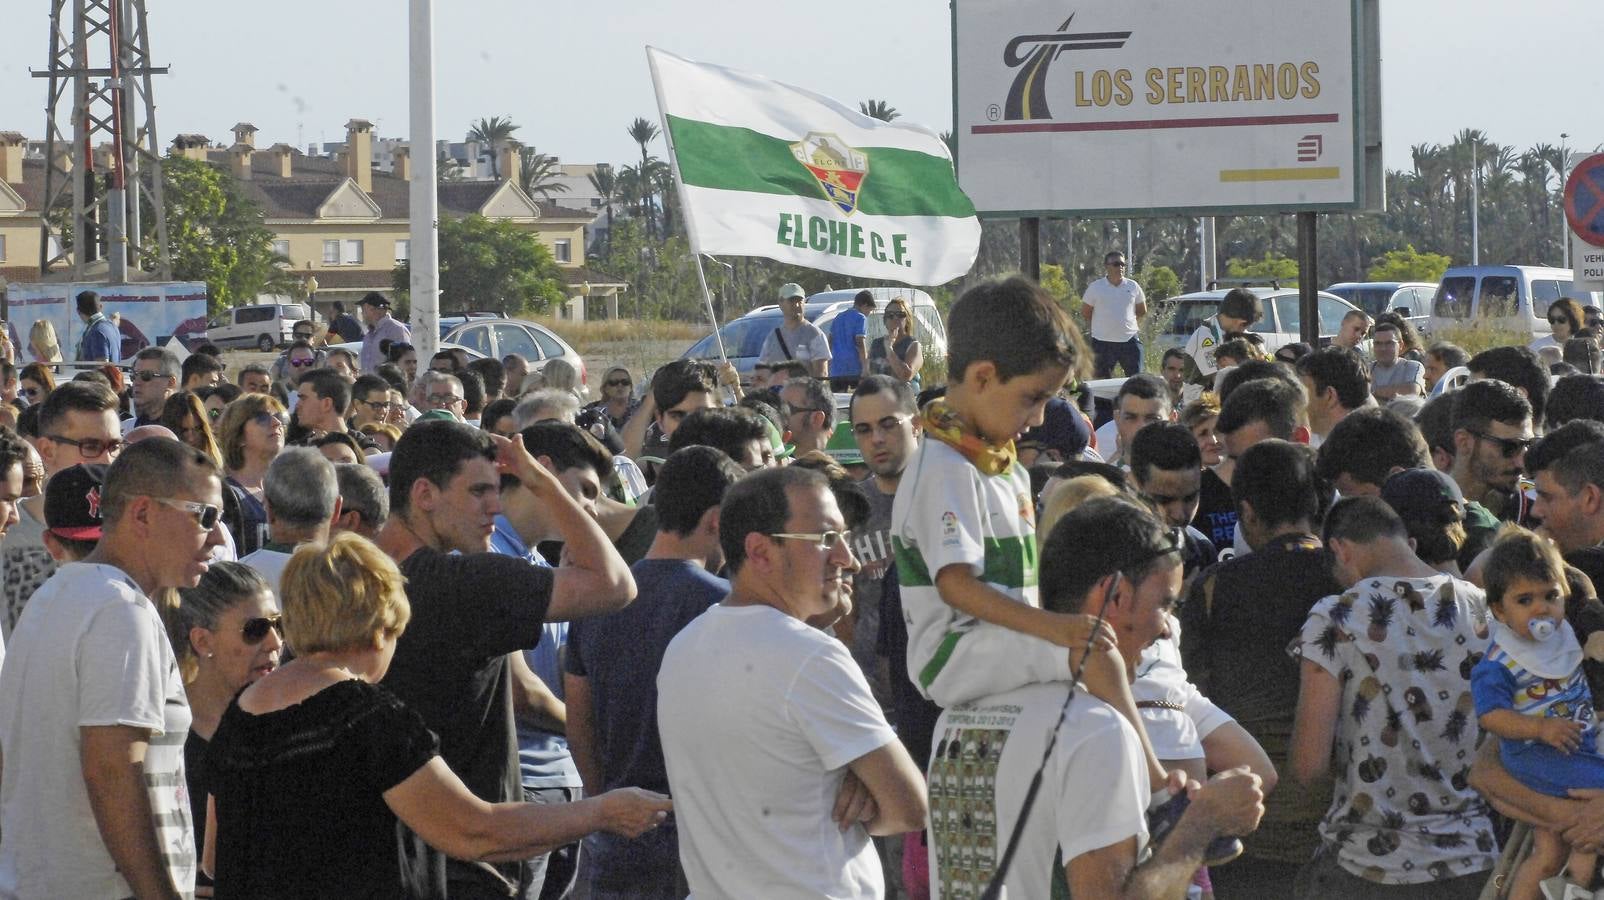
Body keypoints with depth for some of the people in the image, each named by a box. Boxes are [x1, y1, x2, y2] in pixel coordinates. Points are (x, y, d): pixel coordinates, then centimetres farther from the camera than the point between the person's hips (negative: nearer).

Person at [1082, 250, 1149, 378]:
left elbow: (1142, 312, 18)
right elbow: (1085, 313, 8)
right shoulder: (1095, 287, -1)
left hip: (1129, 340, 2)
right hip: (1103, 342, -2)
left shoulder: (1133, 287, 5)